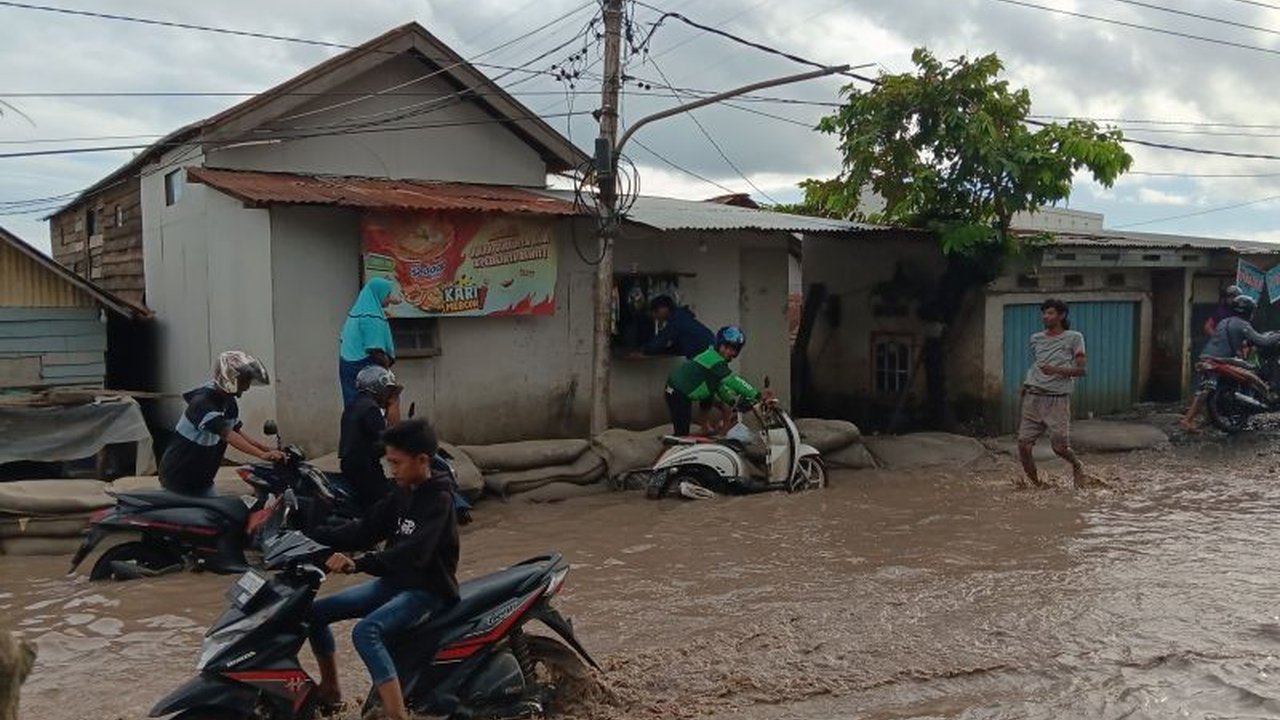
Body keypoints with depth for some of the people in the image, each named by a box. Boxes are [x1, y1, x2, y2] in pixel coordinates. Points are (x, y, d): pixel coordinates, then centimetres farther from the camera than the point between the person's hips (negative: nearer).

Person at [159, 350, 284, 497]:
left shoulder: (229, 403, 2)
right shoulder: (203, 402, -27)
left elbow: (237, 432, 6)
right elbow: (228, 435, -38)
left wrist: (268, 450, -8)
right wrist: (262, 455, -46)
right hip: (177, 478, -8)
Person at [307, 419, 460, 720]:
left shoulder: (439, 500, -18)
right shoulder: (401, 494, 8)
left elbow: (413, 552, -32)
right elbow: (365, 530, 9)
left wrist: (358, 564, -42)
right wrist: (313, 537, -1)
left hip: (427, 590, -9)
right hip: (394, 582, 9)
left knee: (366, 632, -33)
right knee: (316, 612, 6)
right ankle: (329, 689, 25)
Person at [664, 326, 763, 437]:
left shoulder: (712, 356, 9)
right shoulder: (714, 360, -24)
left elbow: (720, 385, 16)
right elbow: (733, 381, -31)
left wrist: (733, 401, 7)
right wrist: (756, 395, -32)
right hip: (677, 394, -11)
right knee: (682, 433, -10)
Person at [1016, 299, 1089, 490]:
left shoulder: (1074, 338, 1)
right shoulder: (1036, 339, 14)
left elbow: (1081, 370, -3)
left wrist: (1057, 370, -18)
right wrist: (1027, 384, 10)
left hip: (1058, 398, -4)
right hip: (1033, 396, 4)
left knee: (1060, 447, -5)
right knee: (1023, 444, -4)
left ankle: (1077, 466, 29)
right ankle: (1035, 483, 14)